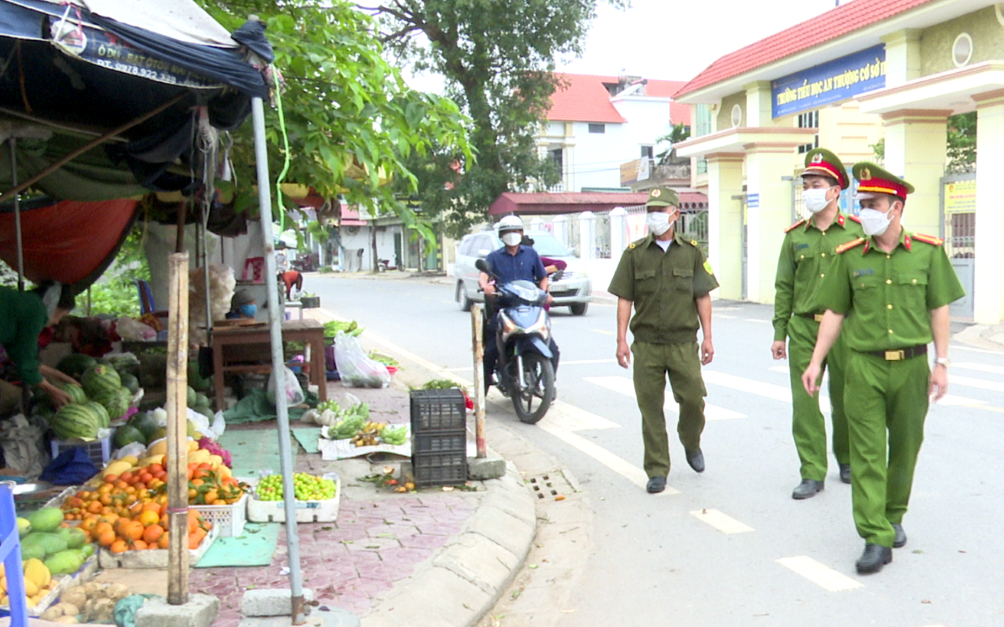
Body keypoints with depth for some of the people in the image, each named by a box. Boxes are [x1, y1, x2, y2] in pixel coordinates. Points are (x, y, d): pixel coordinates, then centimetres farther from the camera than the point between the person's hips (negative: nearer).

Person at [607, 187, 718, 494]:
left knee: (693, 399, 0)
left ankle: (691, 444, 32)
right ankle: (657, 471, 13)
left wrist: (707, 337, 3)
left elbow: (703, 296, 8)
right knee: (650, 408, 2)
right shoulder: (634, 253, 5)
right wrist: (621, 340, -3)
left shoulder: (691, 251, 6)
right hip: (646, 345, 0)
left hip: (684, 343, 0)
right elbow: (624, 299, 4)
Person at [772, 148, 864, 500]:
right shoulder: (795, 236, 7)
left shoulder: (856, 231, 1)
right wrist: (779, 333, 5)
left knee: (845, 400, 10)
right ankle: (812, 473, 8)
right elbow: (784, 287, 9)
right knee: (804, 402, -1)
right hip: (803, 328, 2)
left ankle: (846, 461, 32)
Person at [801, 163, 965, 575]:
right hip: (864, 367, 0)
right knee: (867, 453, -4)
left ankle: (894, 517, 34)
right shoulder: (850, 256, 2)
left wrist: (941, 363, 0)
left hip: (911, 366, 1)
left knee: (905, 448, 13)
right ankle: (876, 538, -1)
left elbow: (939, 309, 5)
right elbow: (834, 313, 6)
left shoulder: (927, 252, 1)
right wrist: (816, 362, 2)